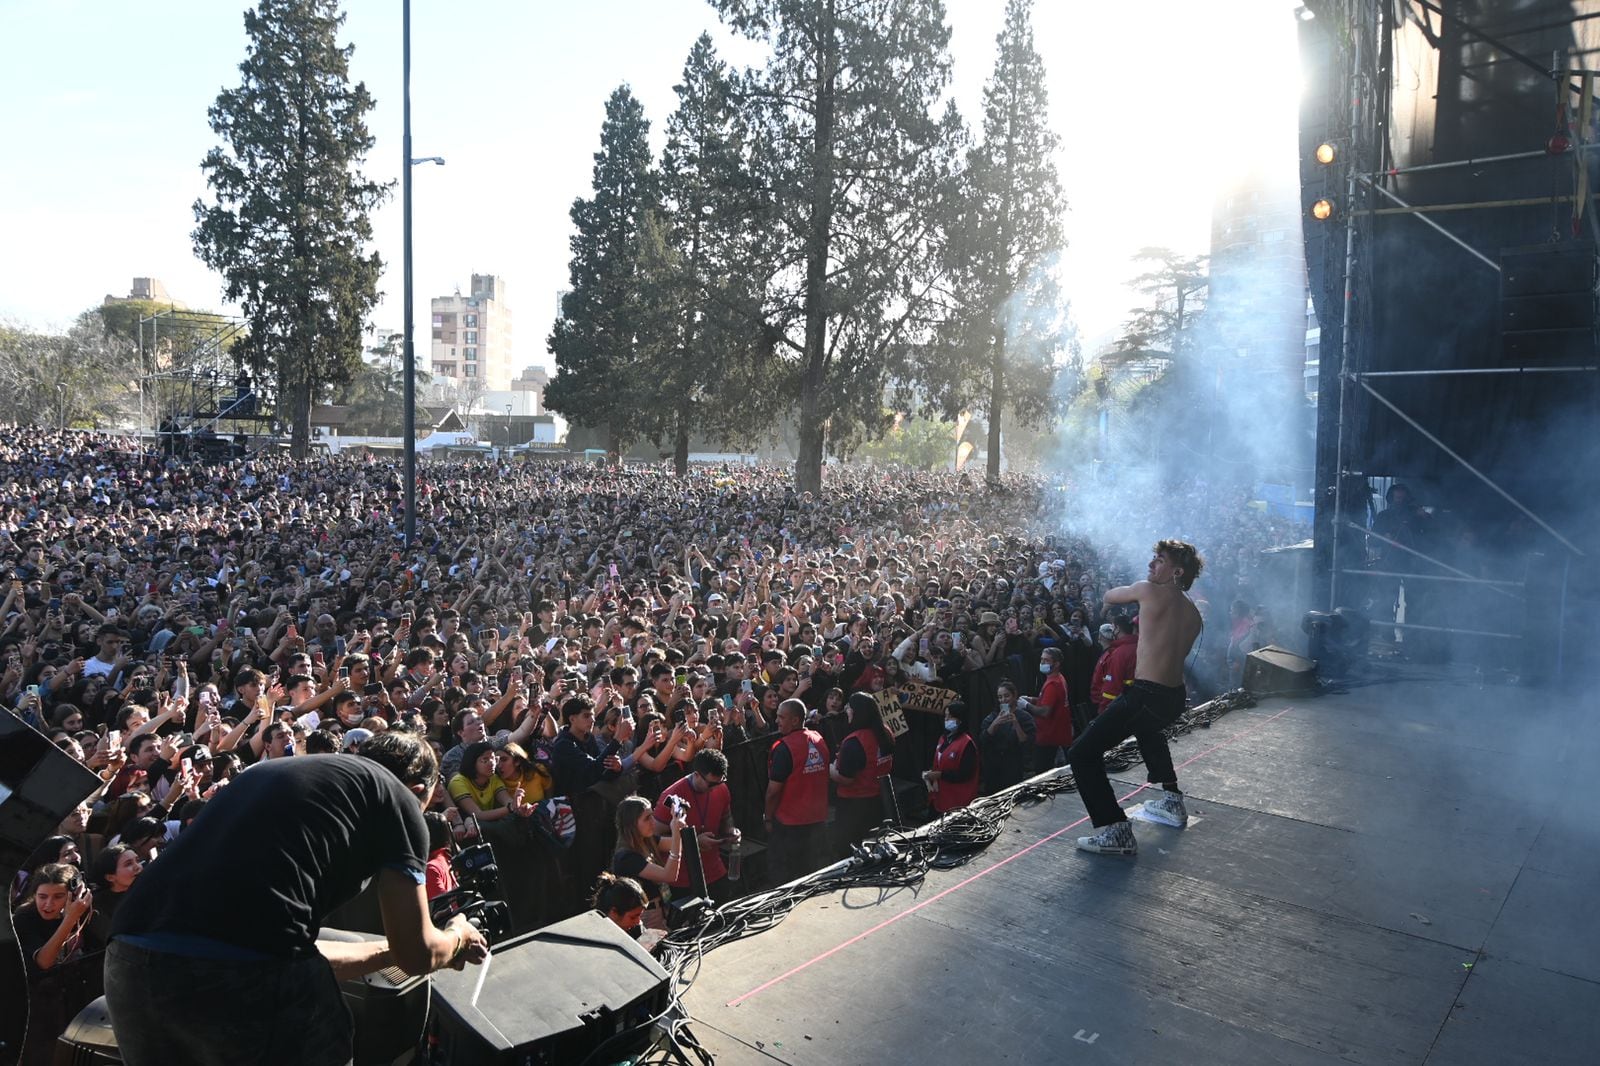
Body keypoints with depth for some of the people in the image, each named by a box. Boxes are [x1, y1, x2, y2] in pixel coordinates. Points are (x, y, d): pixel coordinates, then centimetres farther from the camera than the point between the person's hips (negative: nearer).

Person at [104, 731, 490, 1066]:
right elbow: (417, 954, 15)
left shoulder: (271, 773, 31)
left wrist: (387, 951, 48)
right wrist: (458, 935, 37)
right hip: (245, 971, -7)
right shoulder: (396, 796, 12)